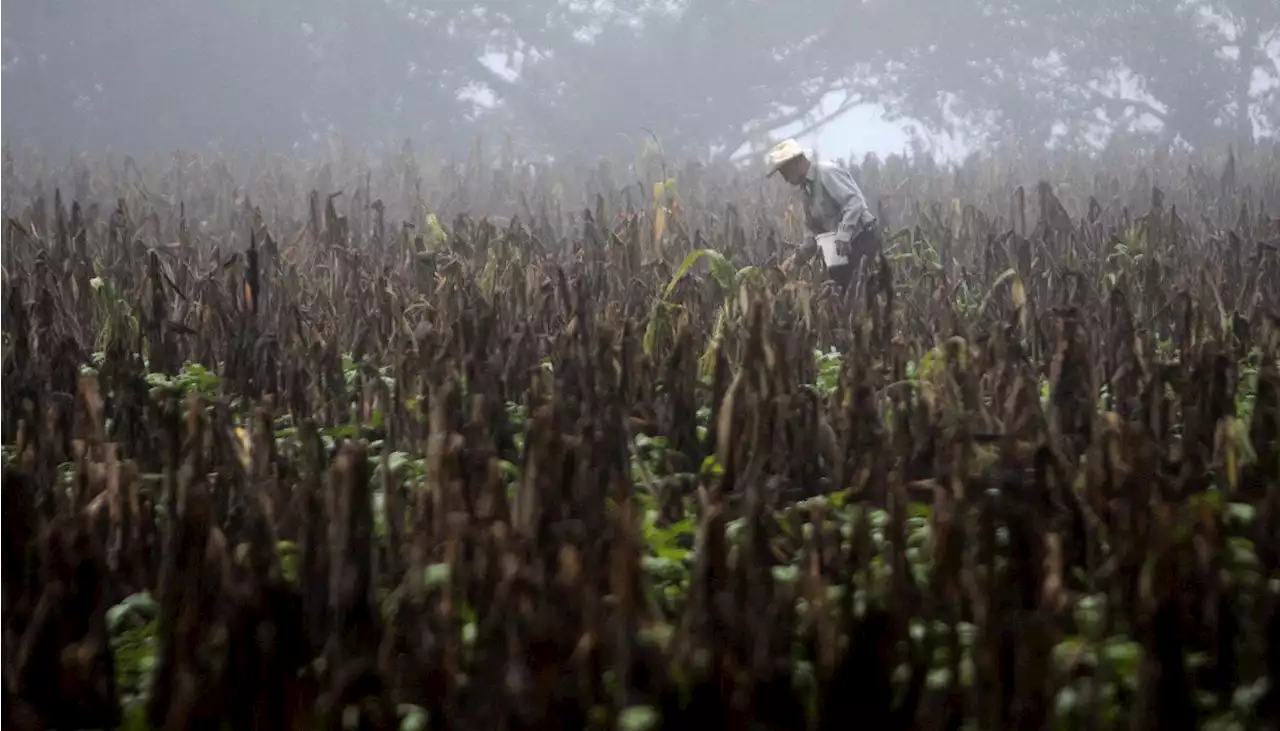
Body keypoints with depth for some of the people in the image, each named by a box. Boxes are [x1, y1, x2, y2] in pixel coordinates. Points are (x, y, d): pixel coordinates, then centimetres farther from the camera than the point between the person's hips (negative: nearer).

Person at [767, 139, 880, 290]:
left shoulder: (827, 172, -13)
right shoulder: (808, 189, 17)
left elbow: (854, 202, -24)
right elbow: (814, 230, 20)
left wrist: (843, 236, -32)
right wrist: (799, 256, 5)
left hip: (862, 239, -9)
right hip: (844, 245, 9)